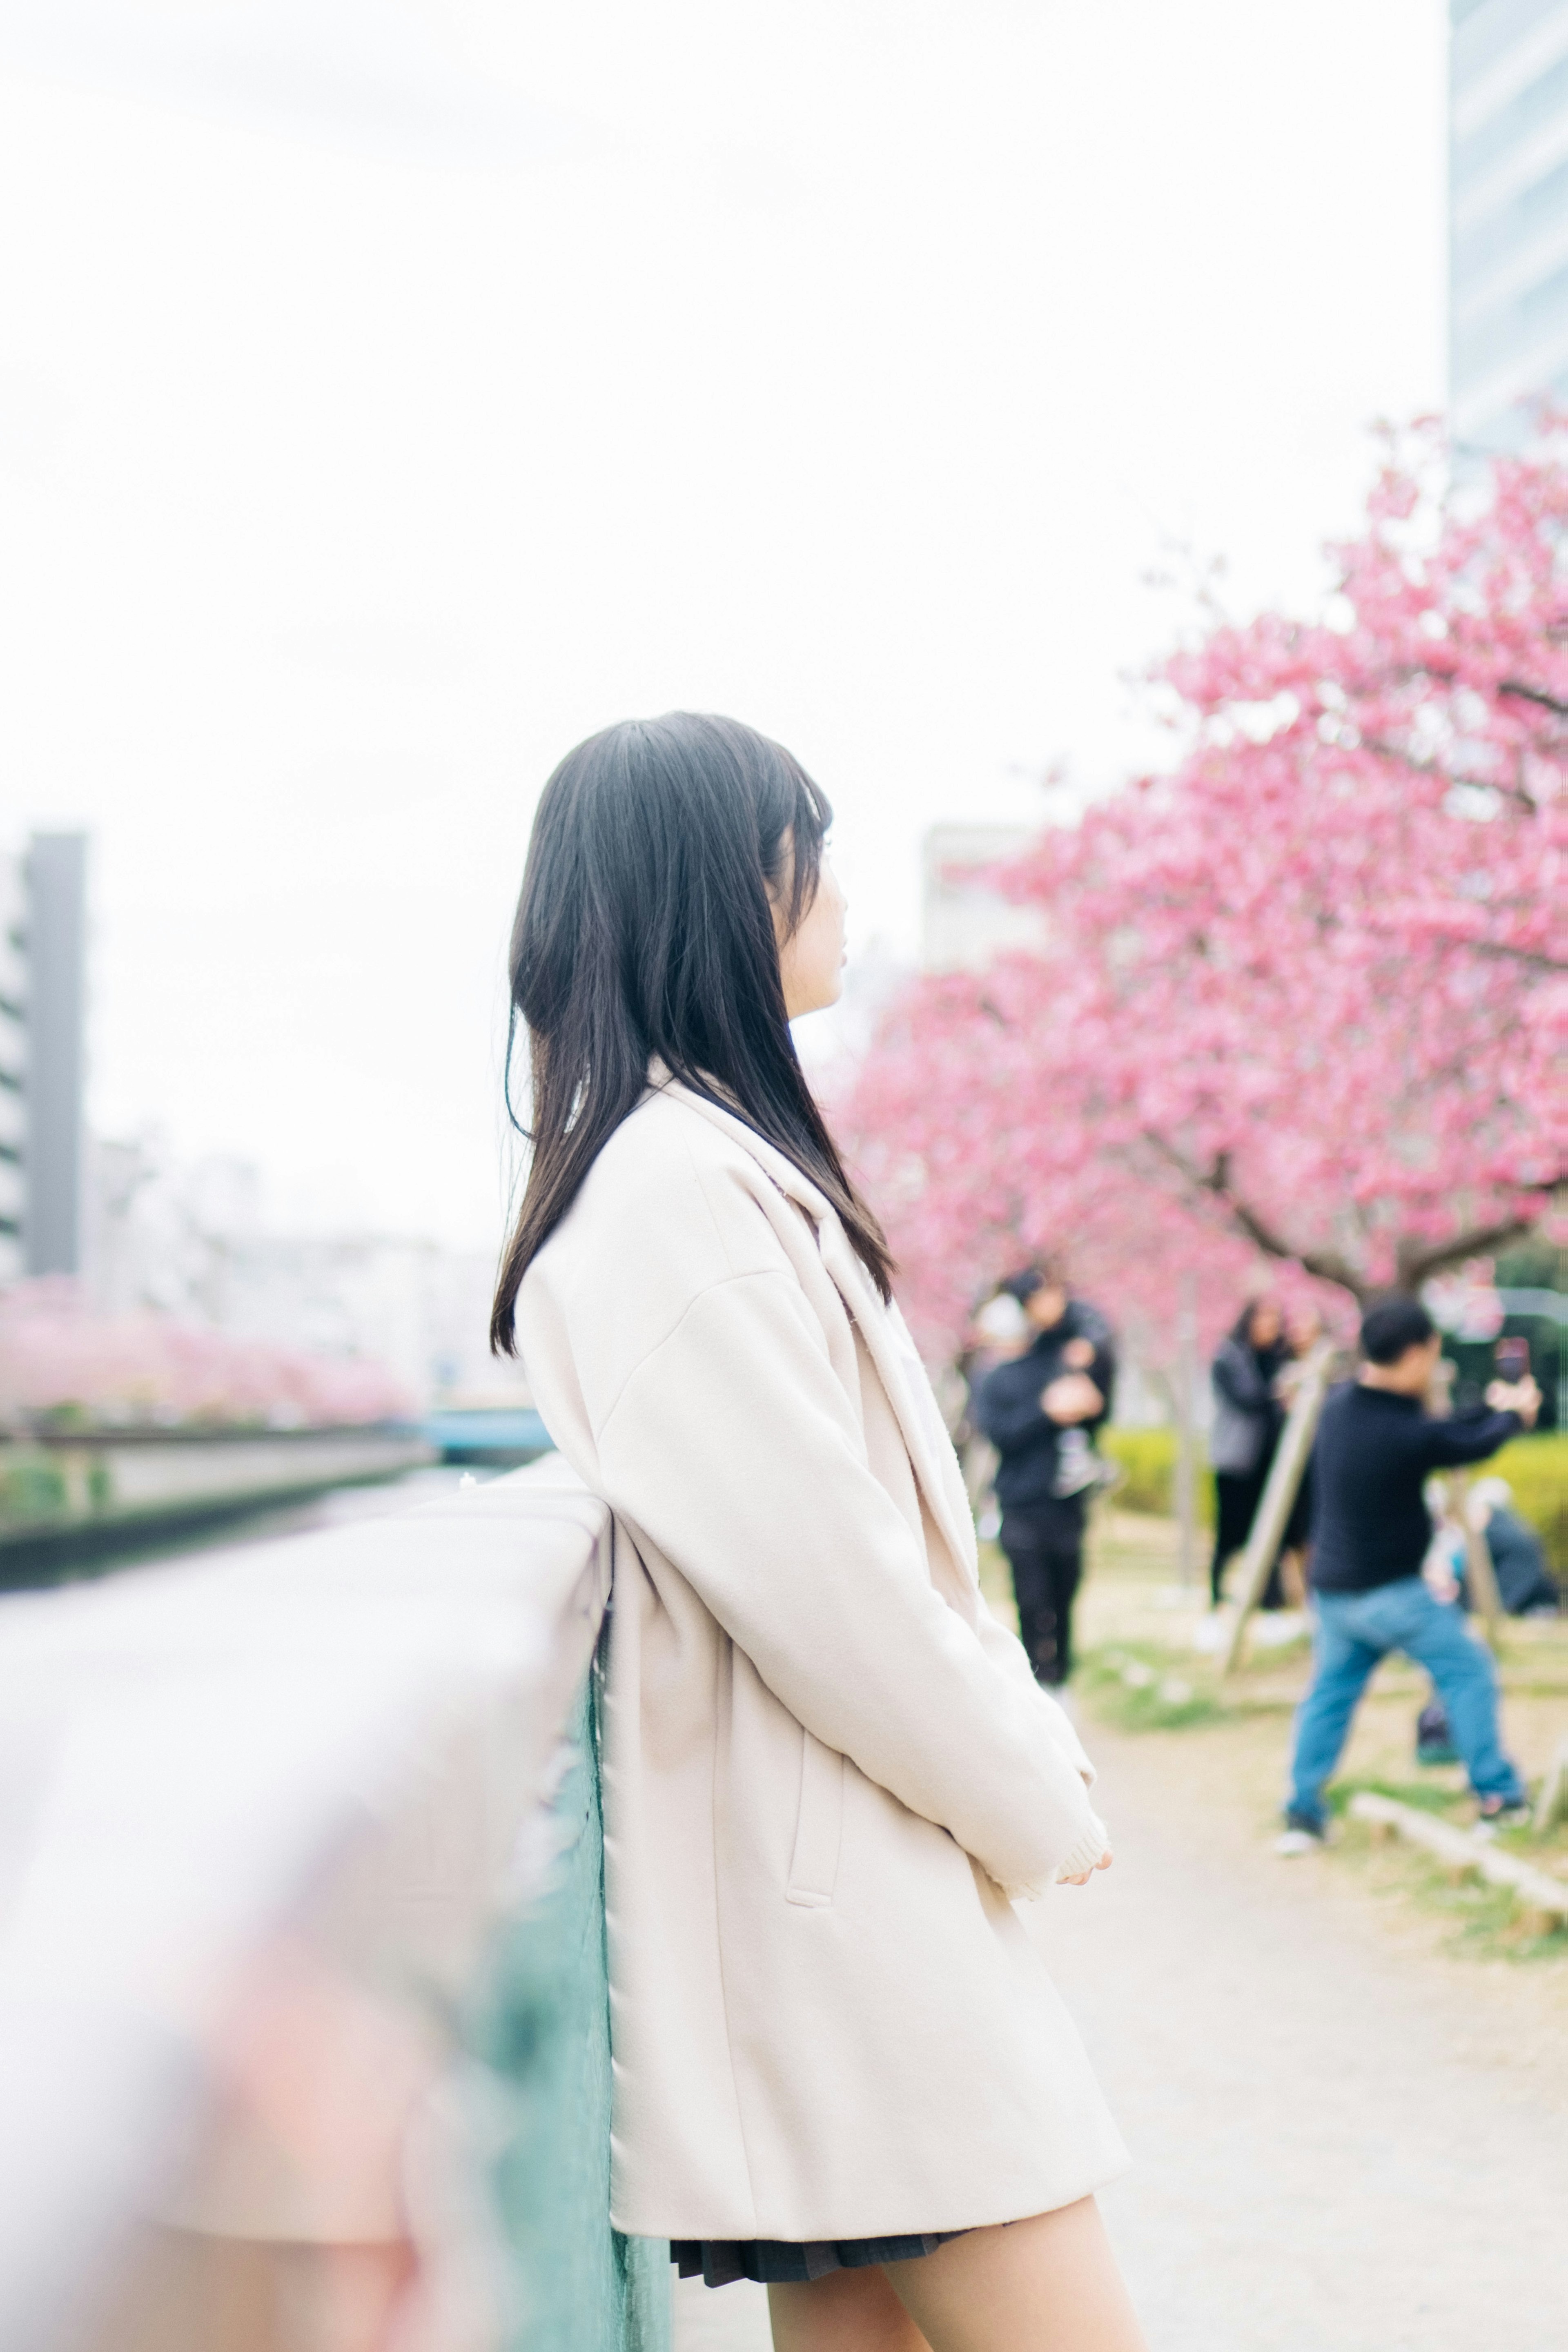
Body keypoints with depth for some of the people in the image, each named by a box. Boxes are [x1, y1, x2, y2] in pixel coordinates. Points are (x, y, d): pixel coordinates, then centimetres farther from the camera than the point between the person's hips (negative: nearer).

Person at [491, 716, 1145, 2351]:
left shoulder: (728, 1167, 17)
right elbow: (824, 1582, -19)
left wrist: (1028, 1741, 12)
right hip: (827, 1907, -10)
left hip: (837, 1894, 10)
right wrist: (1039, 1803, -7)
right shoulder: (680, 1187, -17)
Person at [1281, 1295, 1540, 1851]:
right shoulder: (1406, 1434, -23)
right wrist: (1514, 1414, 17)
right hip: (1391, 1591, -7)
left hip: (1332, 1589, 7)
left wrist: (1492, 1410, 20)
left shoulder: (1340, 1406, 0)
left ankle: (1303, 1815, 12)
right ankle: (1498, 1796, 11)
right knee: (1467, 1673, 8)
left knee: (1329, 1693, 15)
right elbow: (1474, 1445, -3)